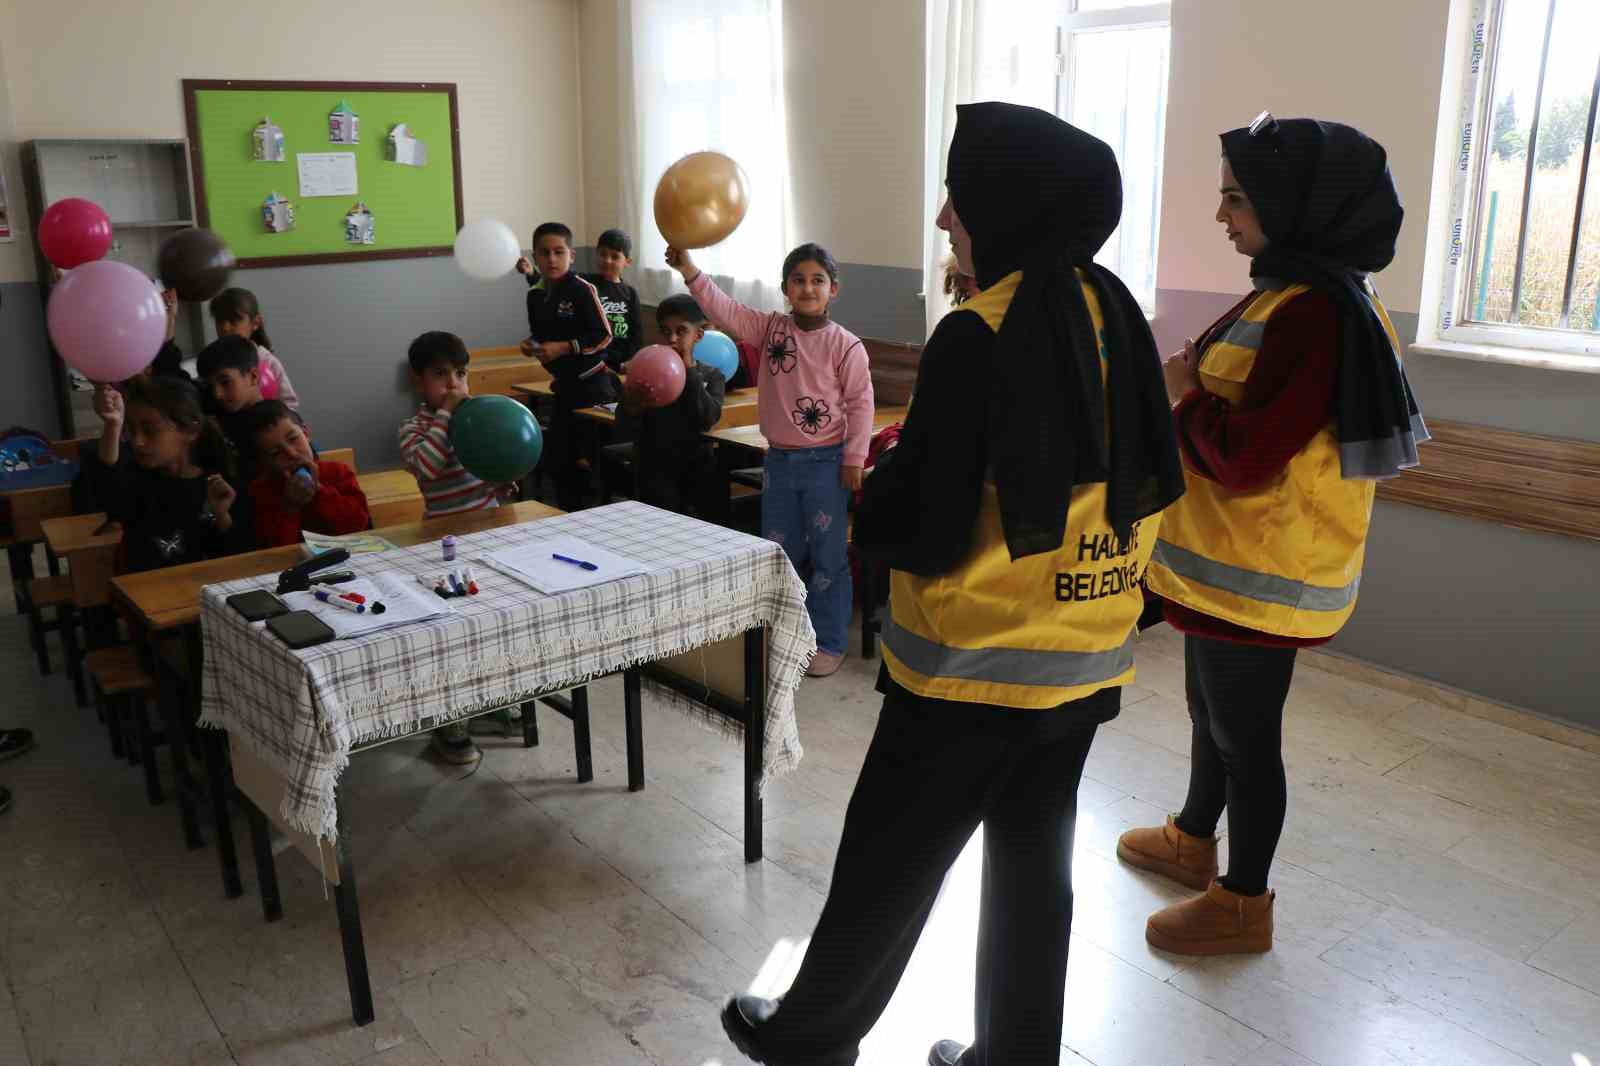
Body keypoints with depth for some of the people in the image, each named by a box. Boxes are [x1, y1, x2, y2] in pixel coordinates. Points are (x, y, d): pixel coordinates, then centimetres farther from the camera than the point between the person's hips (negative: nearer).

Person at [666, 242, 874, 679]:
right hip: (780, 459, 5)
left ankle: (829, 643, 16)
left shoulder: (845, 345, -10)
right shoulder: (770, 329, 1)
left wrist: (854, 459, -10)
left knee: (828, 556, 4)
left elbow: (860, 403, -8)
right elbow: (724, 310, -9)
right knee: (779, 553, 15)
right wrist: (689, 269, -22)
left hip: (826, 462, -5)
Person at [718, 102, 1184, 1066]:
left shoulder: (978, 337, -21)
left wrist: (875, 501, 0)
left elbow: (920, 532, -20)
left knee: (886, 867, 12)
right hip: (1085, 662, 7)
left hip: (975, 668, -7)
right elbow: (1151, 482, 11)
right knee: (1035, 863, 19)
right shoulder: (1116, 317, 1)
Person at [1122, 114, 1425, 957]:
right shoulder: (1299, 292, 8)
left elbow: (1243, 459, -28)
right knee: (1212, 707, 25)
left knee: (1243, 730, 6)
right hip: (1230, 559, 10)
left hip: (1260, 573, -10)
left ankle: (1243, 904, 25)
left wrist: (1184, 394, -12)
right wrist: (1195, 388, 0)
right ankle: (1192, 840, 47)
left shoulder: (1312, 315, -25)